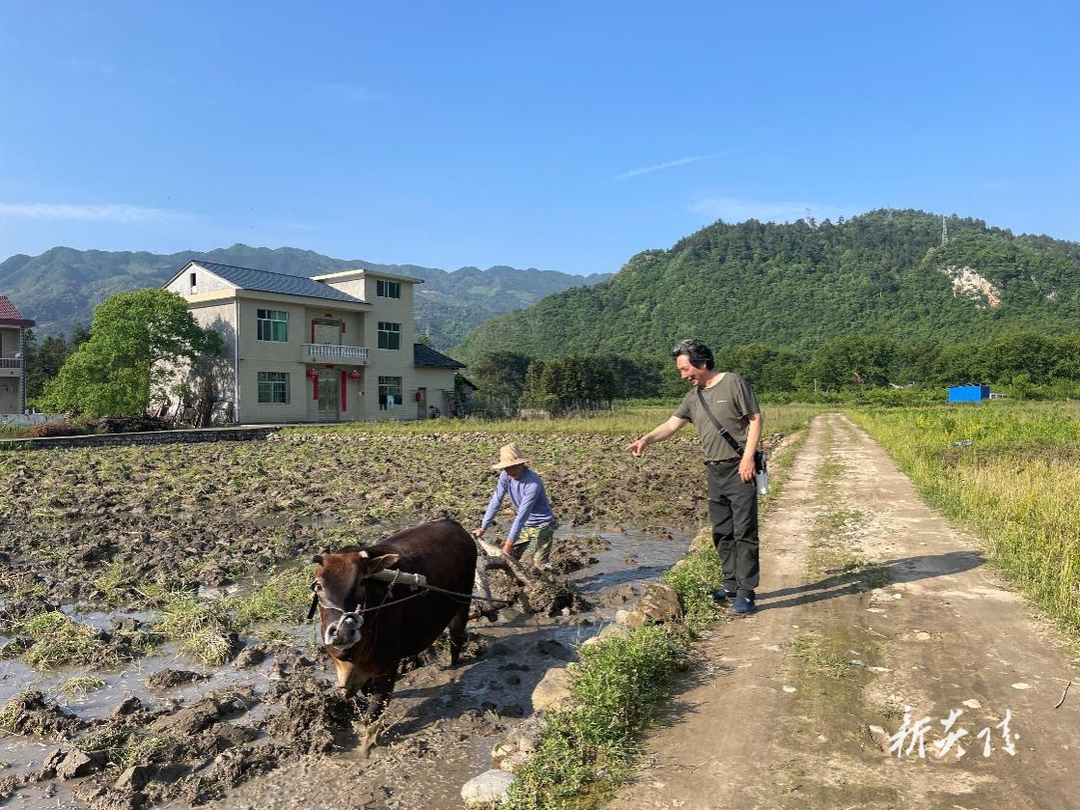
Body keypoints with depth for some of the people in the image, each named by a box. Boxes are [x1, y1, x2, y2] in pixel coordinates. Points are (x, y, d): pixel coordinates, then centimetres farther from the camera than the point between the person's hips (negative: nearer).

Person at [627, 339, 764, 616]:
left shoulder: (734, 383, -6)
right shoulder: (693, 396, 13)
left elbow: (756, 419, -8)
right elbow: (672, 424, 10)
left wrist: (748, 458, -15)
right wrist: (647, 439, -7)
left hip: (739, 469, -7)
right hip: (714, 471, 7)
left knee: (744, 532, -6)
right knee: (722, 532, 11)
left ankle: (746, 593, -1)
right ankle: (731, 585, 22)